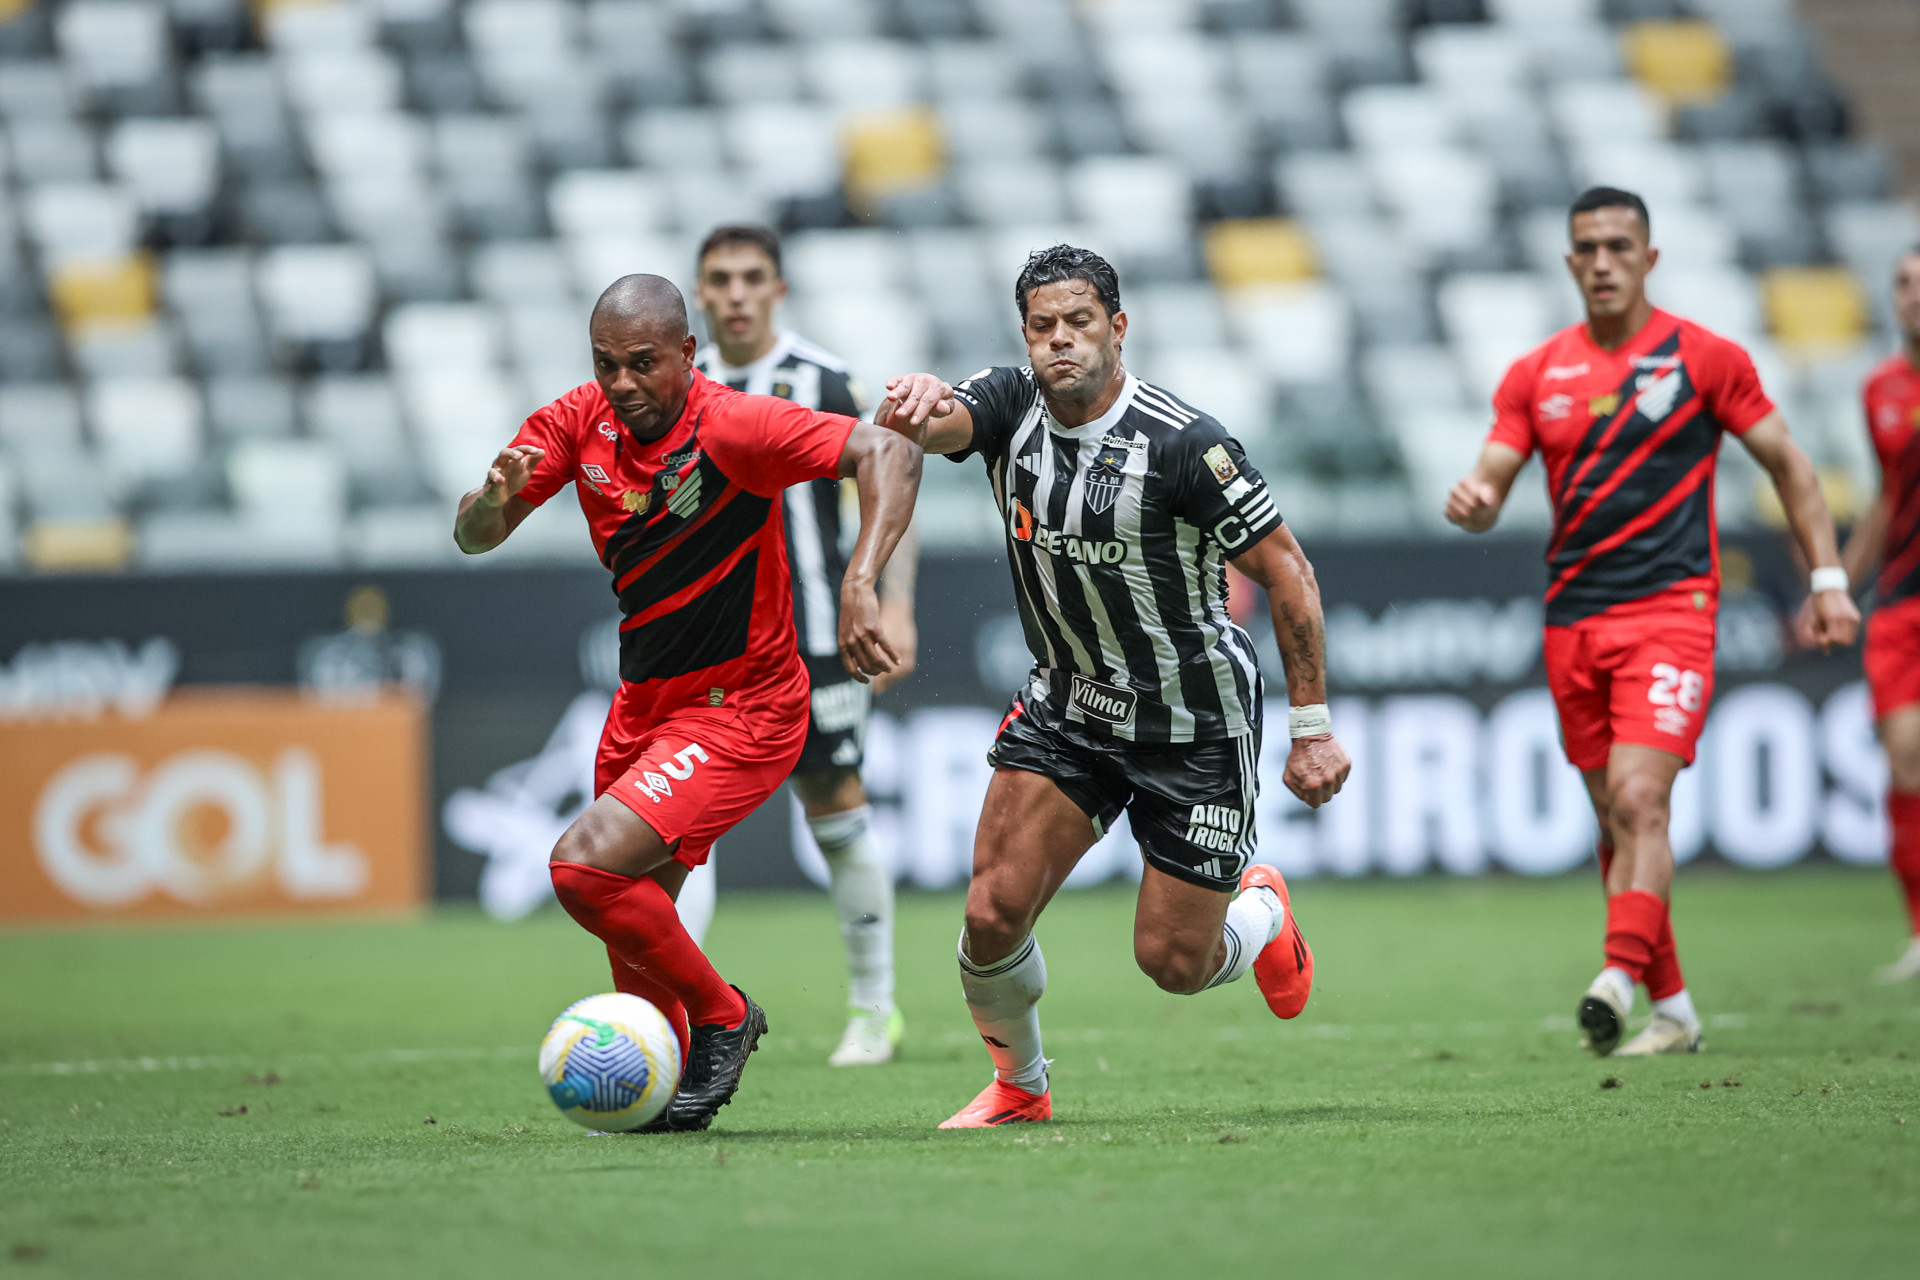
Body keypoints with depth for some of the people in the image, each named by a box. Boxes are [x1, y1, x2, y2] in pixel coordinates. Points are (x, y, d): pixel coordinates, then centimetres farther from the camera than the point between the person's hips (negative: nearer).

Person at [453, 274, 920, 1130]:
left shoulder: (734, 427, -21)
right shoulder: (579, 422, -3)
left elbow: (889, 454, -29)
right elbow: (473, 539, -1)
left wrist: (859, 585, -43)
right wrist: (493, 499, -26)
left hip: (740, 712, -7)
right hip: (644, 701, 7)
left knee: (585, 866, -21)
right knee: (631, 913, 13)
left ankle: (721, 1016, 0)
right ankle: (668, 1092, 35)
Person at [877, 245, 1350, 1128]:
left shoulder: (1182, 444, -21)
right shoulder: (1011, 406, -8)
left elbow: (1284, 570, -14)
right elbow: (941, 425, -29)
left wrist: (1313, 727, -13)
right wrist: (919, 405, -56)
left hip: (1199, 727, -4)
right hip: (1068, 702, 4)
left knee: (1174, 963, 2)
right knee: (993, 912, -11)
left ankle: (1261, 911, 38)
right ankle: (1018, 1086, 17)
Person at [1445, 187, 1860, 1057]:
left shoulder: (1704, 357, 1)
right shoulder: (1535, 374, 10)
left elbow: (1788, 465, 7)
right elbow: (1490, 484, 7)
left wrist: (1827, 578, 1)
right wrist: (1473, 503, -17)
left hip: (1671, 607, -4)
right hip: (1572, 618, 4)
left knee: (1638, 798, -21)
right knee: (1615, 818, 7)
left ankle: (1620, 977, -32)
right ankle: (1672, 1010, 16)